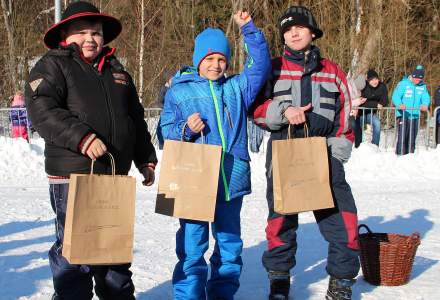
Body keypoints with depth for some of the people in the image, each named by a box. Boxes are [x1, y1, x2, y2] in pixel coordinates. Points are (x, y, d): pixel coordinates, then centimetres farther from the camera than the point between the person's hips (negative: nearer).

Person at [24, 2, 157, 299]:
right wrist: (81, 137, -28)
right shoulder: (53, 66, -2)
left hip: (116, 175, 7)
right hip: (72, 174, -6)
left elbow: (136, 120, 24)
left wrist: (146, 160, 20)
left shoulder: (117, 71, 18)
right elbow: (42, 110, -17)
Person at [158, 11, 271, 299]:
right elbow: (165, 131, 3)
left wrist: (249, 29, 1)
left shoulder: (237, 88, 13)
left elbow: (260, 65, 8)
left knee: (230, 244, 11)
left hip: (232, 180, 4)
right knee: (192, 247, -4)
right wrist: (185, 130, -18)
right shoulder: (179, 91, 4)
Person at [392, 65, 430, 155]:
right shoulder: (403, 84, -4)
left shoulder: (423, 86, 10)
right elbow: (395, 96, -11)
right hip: (403, 116, -5)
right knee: (402, 139, -10)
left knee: (412, 140, 10)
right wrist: (399, 104, -33)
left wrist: (425, 105, -20)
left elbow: (426, 98, 5)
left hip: (415, 116, 5)